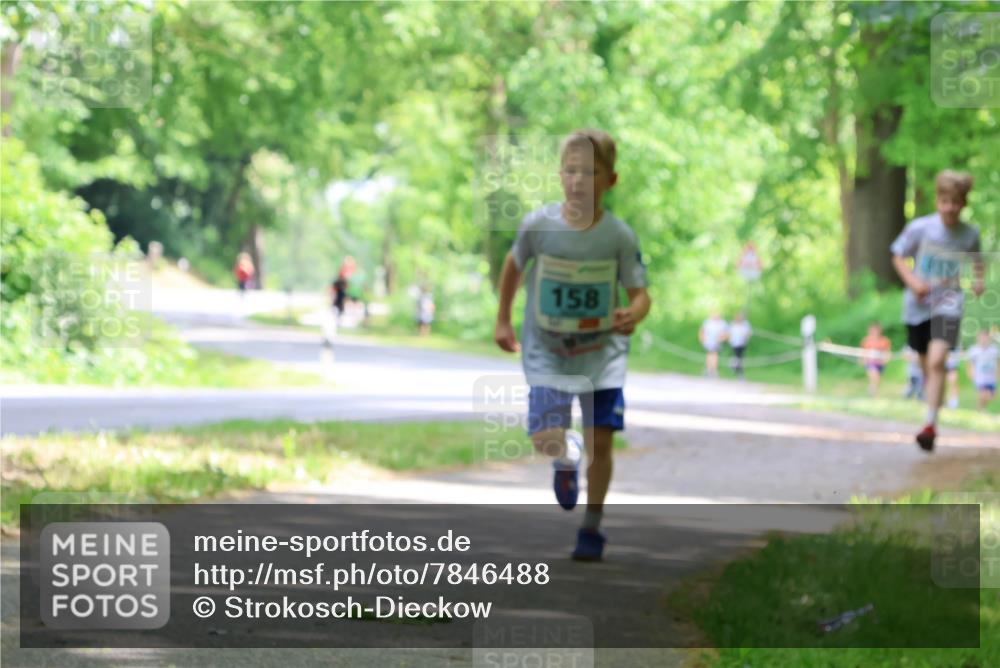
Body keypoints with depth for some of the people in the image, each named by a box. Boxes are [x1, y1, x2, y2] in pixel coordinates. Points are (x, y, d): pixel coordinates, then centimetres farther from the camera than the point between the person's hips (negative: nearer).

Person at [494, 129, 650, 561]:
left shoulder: (618, 236, -13)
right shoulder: (538, 225, -12)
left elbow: (639, 294, -6)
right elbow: (514, 265, 8)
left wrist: (634, 314, -29)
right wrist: (503, 321, 12)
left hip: (602, 350, 0)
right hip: (546, 349, 0)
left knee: (601, 440, -2)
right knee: (547, 439, -13)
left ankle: (592, 527, 19)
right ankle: (566, 460, 26)